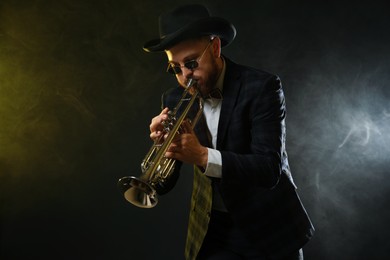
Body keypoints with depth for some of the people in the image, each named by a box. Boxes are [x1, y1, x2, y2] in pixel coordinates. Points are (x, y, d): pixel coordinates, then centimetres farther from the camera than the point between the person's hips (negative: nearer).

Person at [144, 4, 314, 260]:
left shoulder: (261, 86, -16)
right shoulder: (175, 100, -4)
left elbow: (269, 169, -25)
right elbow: (163, 184, -3)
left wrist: (203, 156, -36)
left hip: (269, 226, -2)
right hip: (213, 231, 3)